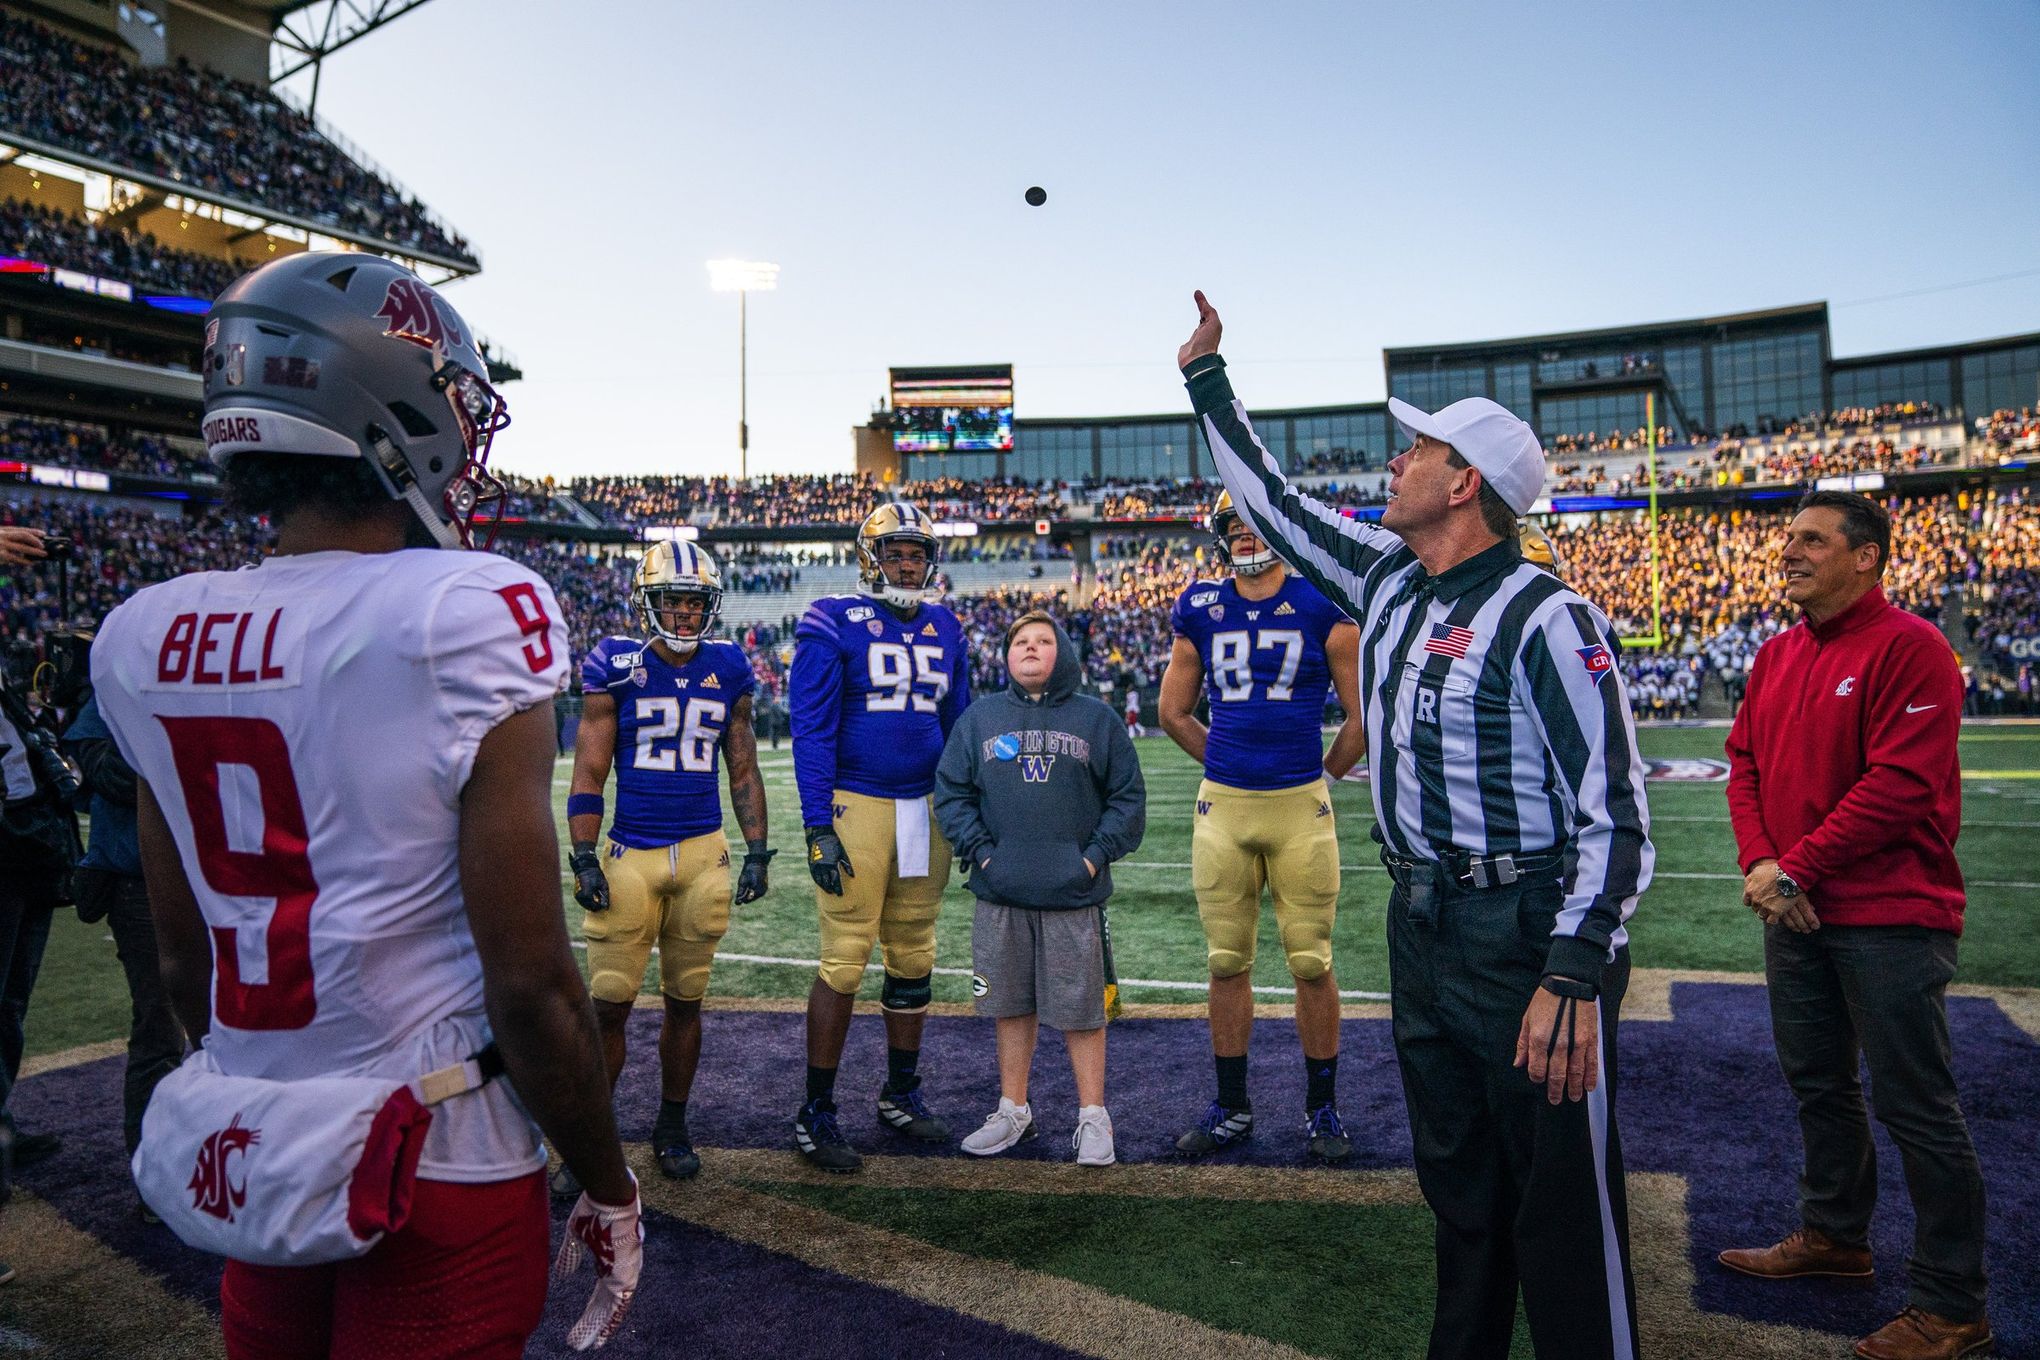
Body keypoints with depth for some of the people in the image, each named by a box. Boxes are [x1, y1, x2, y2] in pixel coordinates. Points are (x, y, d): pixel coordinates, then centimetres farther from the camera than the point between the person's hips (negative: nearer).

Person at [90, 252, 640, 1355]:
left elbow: (184, 962, 8)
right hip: (442, 1181, -6)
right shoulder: (473, 619, -21)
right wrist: (608, 1189, -6)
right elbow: (530, 986, -19)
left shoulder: (145, 641, -2)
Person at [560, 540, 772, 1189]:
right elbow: (588, 775, -1)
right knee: (609, 1004, -1)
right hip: (632, 855, -2)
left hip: (704, 855, 2)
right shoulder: (617, 669, -2)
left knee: (685, 1001, 11)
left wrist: (757, 852, 8)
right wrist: (583, 858, -7)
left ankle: (671, 1128, 26)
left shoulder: (728, 672, 6)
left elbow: (744, 772, 12)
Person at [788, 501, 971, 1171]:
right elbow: (812, 731, -9)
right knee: (845, 962, -4)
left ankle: (901, 1094, 28)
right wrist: (818, 827, -14)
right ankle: (815, 1113, 9)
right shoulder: (834, 625, -5)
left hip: (926, 808, 6)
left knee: (913, 959, 13)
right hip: (856, 808, -5)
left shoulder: (944, 629, 11)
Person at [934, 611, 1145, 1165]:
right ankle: (1013, 1111, 27)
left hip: (1074, 894, -2)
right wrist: (980, 851, -4)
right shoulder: (979, 717, 8)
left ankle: (1092, 1118, 18)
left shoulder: (1096, 718, 5)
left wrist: (1097, 856, -6)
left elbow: (1128, 796, 4)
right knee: (1011, 1006, 13)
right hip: (1000, 896, 2)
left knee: (1080, 1008, 4)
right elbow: (951, 791, 7)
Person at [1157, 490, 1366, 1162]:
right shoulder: (1201, 610, 6)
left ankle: (1321, 1107, 21)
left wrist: (1319, 776, 10)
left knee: (1311, 963, 4)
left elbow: (1362, 714, 4)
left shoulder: (1323, 605, -2)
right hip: (1221, 806, 3)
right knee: (1227, 962, 10)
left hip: (1301, 808, -2)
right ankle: (1231, 1106, 24)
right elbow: (1173, 710, 18)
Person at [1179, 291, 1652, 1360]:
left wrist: (1574, 979, -27)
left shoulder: (1544, 619, -16)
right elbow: (1274, 503, 22)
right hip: (1420, 922, 8)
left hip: (1526, 936, -8)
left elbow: (1615, 815, -19)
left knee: (1562, 1203, 1)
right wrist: (1207, 380, 26)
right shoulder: (1386, 579, 8)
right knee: (1456, 1182, 21)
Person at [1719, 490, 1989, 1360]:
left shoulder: (1908, 647, -14)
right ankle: (1833, 1236, 38)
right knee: (1818, 1084, 20)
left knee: (1915, 1109, 0)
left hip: (1890, 919, -8)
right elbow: (1745, 762, 10)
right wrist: (1759, 864, -5)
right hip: (1795, 915, 8)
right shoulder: (1777, 655, 11)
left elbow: (1901, 785, -21)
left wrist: (1796, 868, -19)